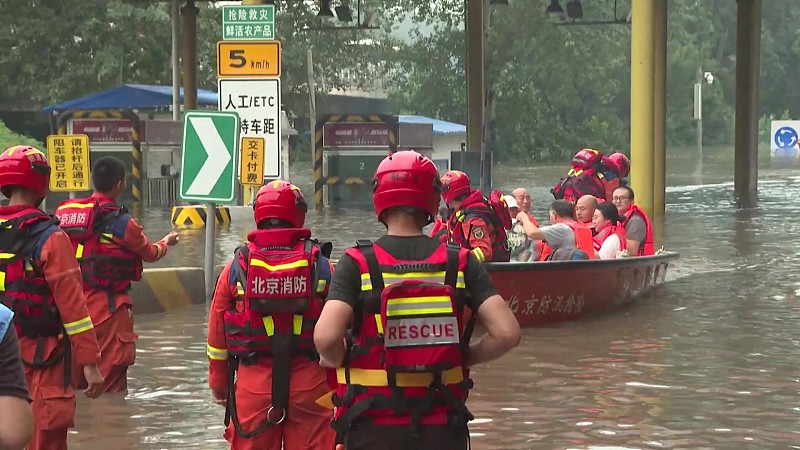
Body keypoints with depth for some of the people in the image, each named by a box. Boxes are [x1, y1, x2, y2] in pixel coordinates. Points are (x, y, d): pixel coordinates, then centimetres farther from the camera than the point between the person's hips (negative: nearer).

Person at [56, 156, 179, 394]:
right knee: (111, 382, 0)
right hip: (107, 307, -5)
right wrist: (166, 242, 28)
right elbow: (149, 253, 7)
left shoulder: (63, 213, 3)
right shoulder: (121, 223, -10)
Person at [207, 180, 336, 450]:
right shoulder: (320, 266, -1)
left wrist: (218, 385, 17)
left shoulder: (236, 267, 1)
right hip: (310, 385, -1)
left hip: (253, 385, 1)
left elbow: (217, 334, 6)